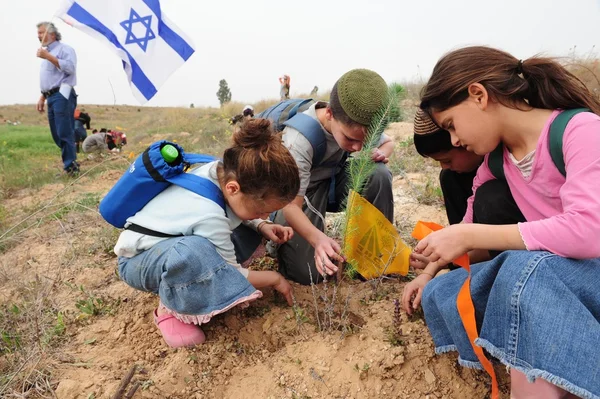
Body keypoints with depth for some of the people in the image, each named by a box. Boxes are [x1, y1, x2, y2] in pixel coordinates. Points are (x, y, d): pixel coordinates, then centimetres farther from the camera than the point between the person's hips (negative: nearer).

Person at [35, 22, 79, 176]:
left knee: (65, 133, -13)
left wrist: (48, 57, -18)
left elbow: (70, 68, -20)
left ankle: (70, 167, -10)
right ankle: (71, 162, 15)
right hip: (51, 97, 9)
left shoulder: (64, 49, -3)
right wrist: (42, 97, 25)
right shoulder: (46, 52, 25)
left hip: (62, 95, -9)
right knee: (57, 134, 8)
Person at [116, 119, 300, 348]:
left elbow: (237, 211, 6)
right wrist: (275, 279, -8)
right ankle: (169, 309, -12)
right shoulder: (209, 216, -38)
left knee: (250, 229, -3)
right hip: (138, 260, -8)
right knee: (192, 252, -42)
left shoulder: (227, 170, -18)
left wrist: (262, 226, -11)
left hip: (170, 242, 8)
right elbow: (232, 273, -23)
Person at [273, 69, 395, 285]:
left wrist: (381, 152, -21)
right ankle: (278, 226, 12)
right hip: (304, 191, -4)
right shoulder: (299, 140, -35)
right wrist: (318, 239, -52)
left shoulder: (358, 124, -18)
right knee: (306, 274, -19)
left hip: (336, 181, 4)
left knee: (379, 174, -28)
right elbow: (291, 205, -33)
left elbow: (389, 143, 4)